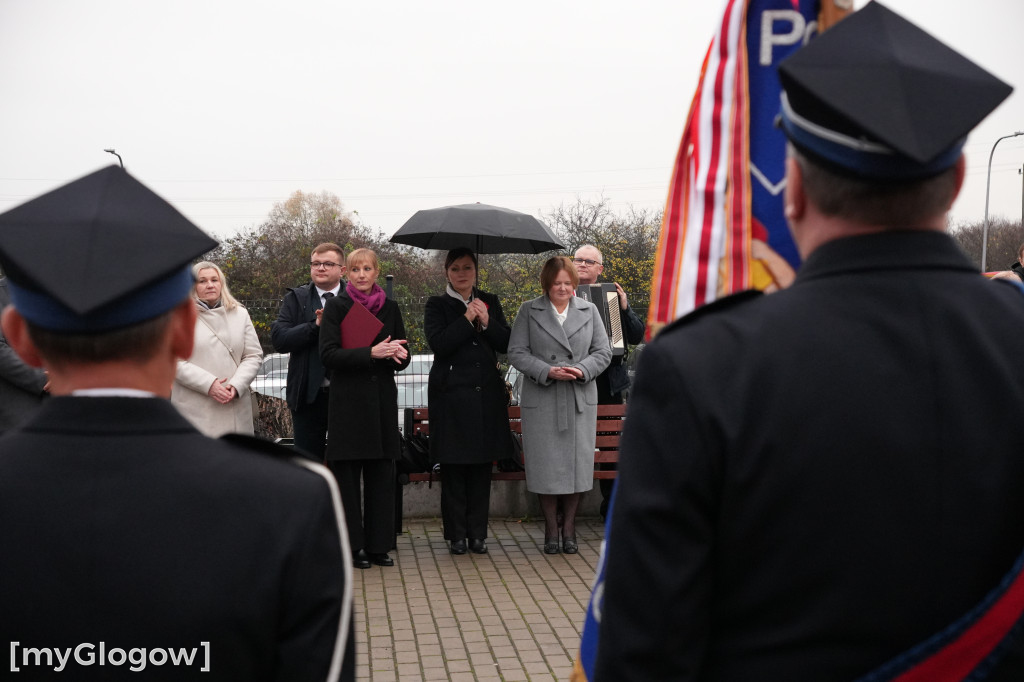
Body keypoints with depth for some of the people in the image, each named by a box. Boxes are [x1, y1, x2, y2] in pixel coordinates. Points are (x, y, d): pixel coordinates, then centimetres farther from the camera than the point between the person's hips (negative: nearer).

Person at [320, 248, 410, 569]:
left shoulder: (390, 308, 10)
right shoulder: (337, 306, -1)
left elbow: (403, 357, 13)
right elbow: (328, 355, -11)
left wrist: (397, 354, -11)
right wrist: (371, 353, -21)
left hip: (382, 399, 4)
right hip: (348, 400, -3)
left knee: (382, 474, 5)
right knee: (348, 475, 0)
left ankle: (378, 545, 14)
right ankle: (353, 546, 9)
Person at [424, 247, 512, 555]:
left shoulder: (490, 302, 13)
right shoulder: (437, 305, 3)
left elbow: (507, 344, 5)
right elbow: (438, 344, -12)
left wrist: (487, 322, -9)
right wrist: (467, 320, -13)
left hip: (487, 393, 3)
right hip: (452, 394, -3)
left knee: (482, 466, 5)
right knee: (454, 466, 0)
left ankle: (478, 533, 13)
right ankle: (456, 534, 8)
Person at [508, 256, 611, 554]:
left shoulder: (589, 311, 10)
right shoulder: (529, 311, 4)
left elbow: (603, 352, 7)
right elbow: (516, 353, -2)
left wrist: (582, 370, -12)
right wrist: (548, 371, -15)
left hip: (580, 399, 2)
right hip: (541, 401, -1)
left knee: (576, 462, 4)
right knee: (546, 466, 1)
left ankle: (569, 530, 16)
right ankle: (551, 530, 14)